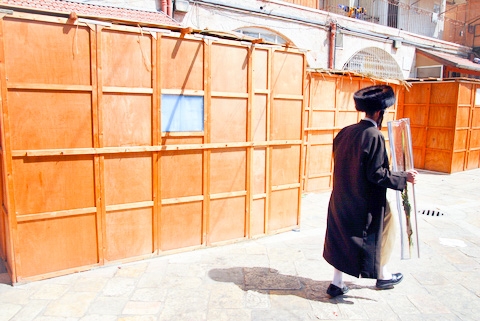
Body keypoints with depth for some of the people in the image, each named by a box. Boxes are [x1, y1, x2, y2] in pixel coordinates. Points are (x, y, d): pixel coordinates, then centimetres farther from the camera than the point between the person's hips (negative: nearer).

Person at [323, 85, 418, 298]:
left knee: (342, 239, 13)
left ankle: (337, 284, 20)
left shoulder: (345, 132, 3)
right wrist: (404, 177, -10)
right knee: (378, 234, 18)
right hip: (365, 204, -6)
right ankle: (383, 276, 37)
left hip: (341, 200, 6)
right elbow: (376, 174, -20)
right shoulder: (374, 136, -19)